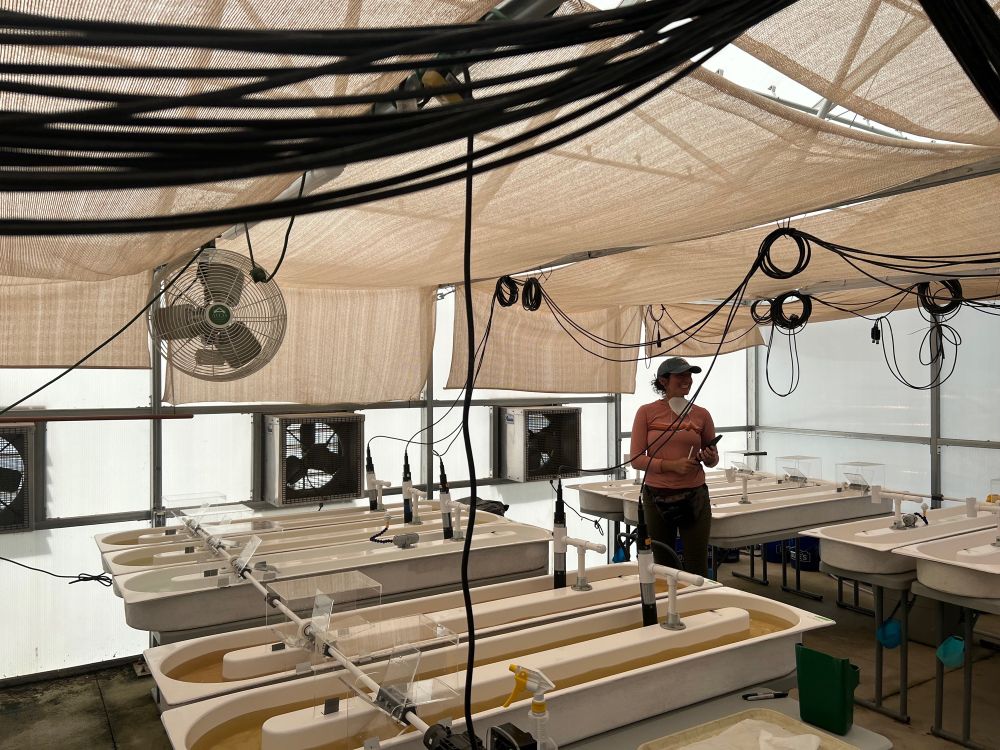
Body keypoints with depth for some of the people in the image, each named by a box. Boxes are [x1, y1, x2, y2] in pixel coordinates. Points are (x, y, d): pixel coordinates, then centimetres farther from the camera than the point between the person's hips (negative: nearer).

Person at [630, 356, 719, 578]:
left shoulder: (701, 414, 4)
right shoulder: (647, 412, -1)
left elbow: (712, 458, 14)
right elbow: (636, 458, -4)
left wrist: (709, 458, -9)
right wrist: (671, 465, -17)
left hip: (694, 495, 1)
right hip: (657, 496, -1)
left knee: (697, 567, 3)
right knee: (663, 565, 8)